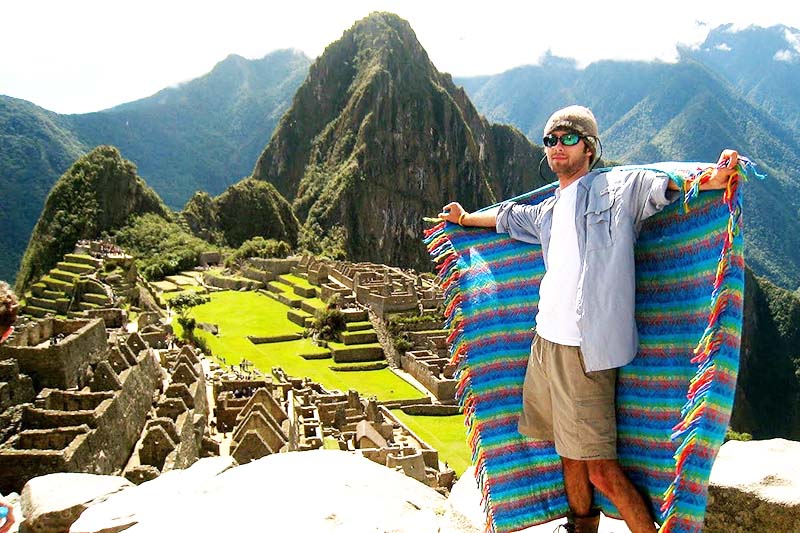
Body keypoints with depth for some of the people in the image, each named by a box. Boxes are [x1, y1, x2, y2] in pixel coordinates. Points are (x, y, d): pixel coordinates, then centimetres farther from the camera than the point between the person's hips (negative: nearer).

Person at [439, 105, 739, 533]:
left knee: (602, 471, -9)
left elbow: (667, 185, -15)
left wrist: (712, 180, -36)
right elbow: (507, 217, 37)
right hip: (546, 342, 7)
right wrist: (463, 218, 51)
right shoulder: (547, 213, 20)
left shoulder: (619, 188, 1)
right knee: (569, 453, 19)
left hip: (584, 349, -7)